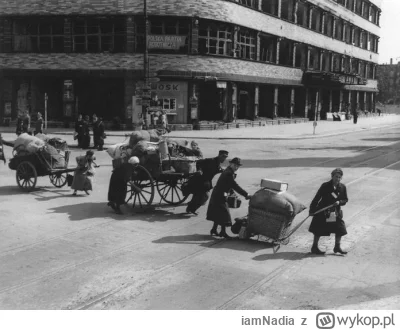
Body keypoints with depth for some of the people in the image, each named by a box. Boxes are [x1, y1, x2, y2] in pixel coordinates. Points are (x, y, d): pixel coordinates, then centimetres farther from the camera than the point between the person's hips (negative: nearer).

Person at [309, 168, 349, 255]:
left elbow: (345, 199, 7)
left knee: (340, 229, 3)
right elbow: (317, 198, -9)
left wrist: (339, 202, -15)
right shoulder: (325, 186, -12)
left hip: (336, 212, 4)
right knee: (319, 230, 3)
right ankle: (314, 247, 18)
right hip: (323, 212, -4)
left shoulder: (342, 187, -2)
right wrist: (312, 210, -9)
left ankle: (337, 247, 22)